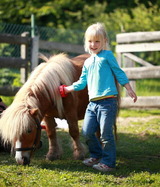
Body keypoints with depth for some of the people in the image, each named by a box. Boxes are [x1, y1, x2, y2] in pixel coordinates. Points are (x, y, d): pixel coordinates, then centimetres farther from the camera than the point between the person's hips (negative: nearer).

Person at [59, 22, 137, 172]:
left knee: (106, 133, -5)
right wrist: (68, 89, 18)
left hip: (107, 101, -6)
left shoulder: (107, 55, 2)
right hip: (92, 102, 6)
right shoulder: (87, 62, 19)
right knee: (87, 131, 5)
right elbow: (82, 82, 23)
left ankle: (108, 162, 5)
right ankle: (96, 155, 25)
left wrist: (129, 90, 0)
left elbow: (119, 73, 3)